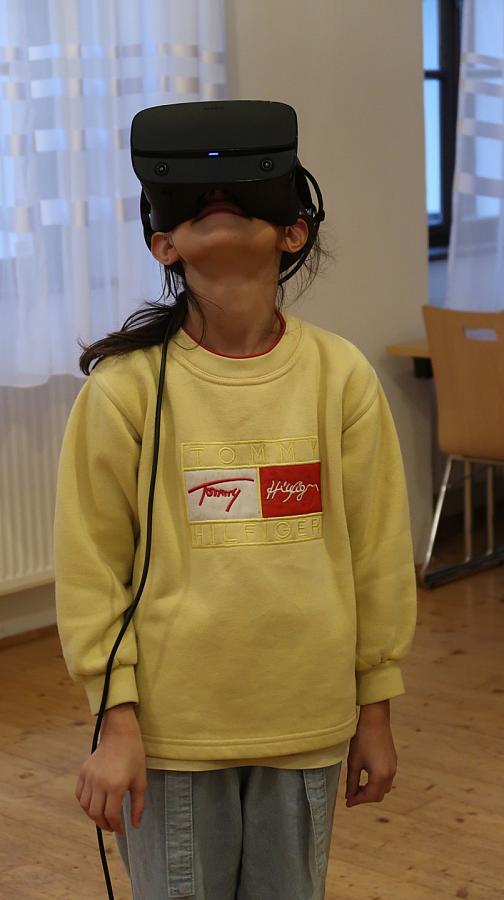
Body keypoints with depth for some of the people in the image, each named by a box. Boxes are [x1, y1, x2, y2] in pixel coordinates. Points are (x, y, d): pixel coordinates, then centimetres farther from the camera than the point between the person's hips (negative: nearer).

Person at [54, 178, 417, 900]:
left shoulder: (342, 375, -5)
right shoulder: (126, 385, -10)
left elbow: (378, 553, 3)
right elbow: (90, 565, -4)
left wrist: (376, 708, 8)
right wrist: (116, 719, -6)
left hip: (308, 724, 2)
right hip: (173, 724, -2)